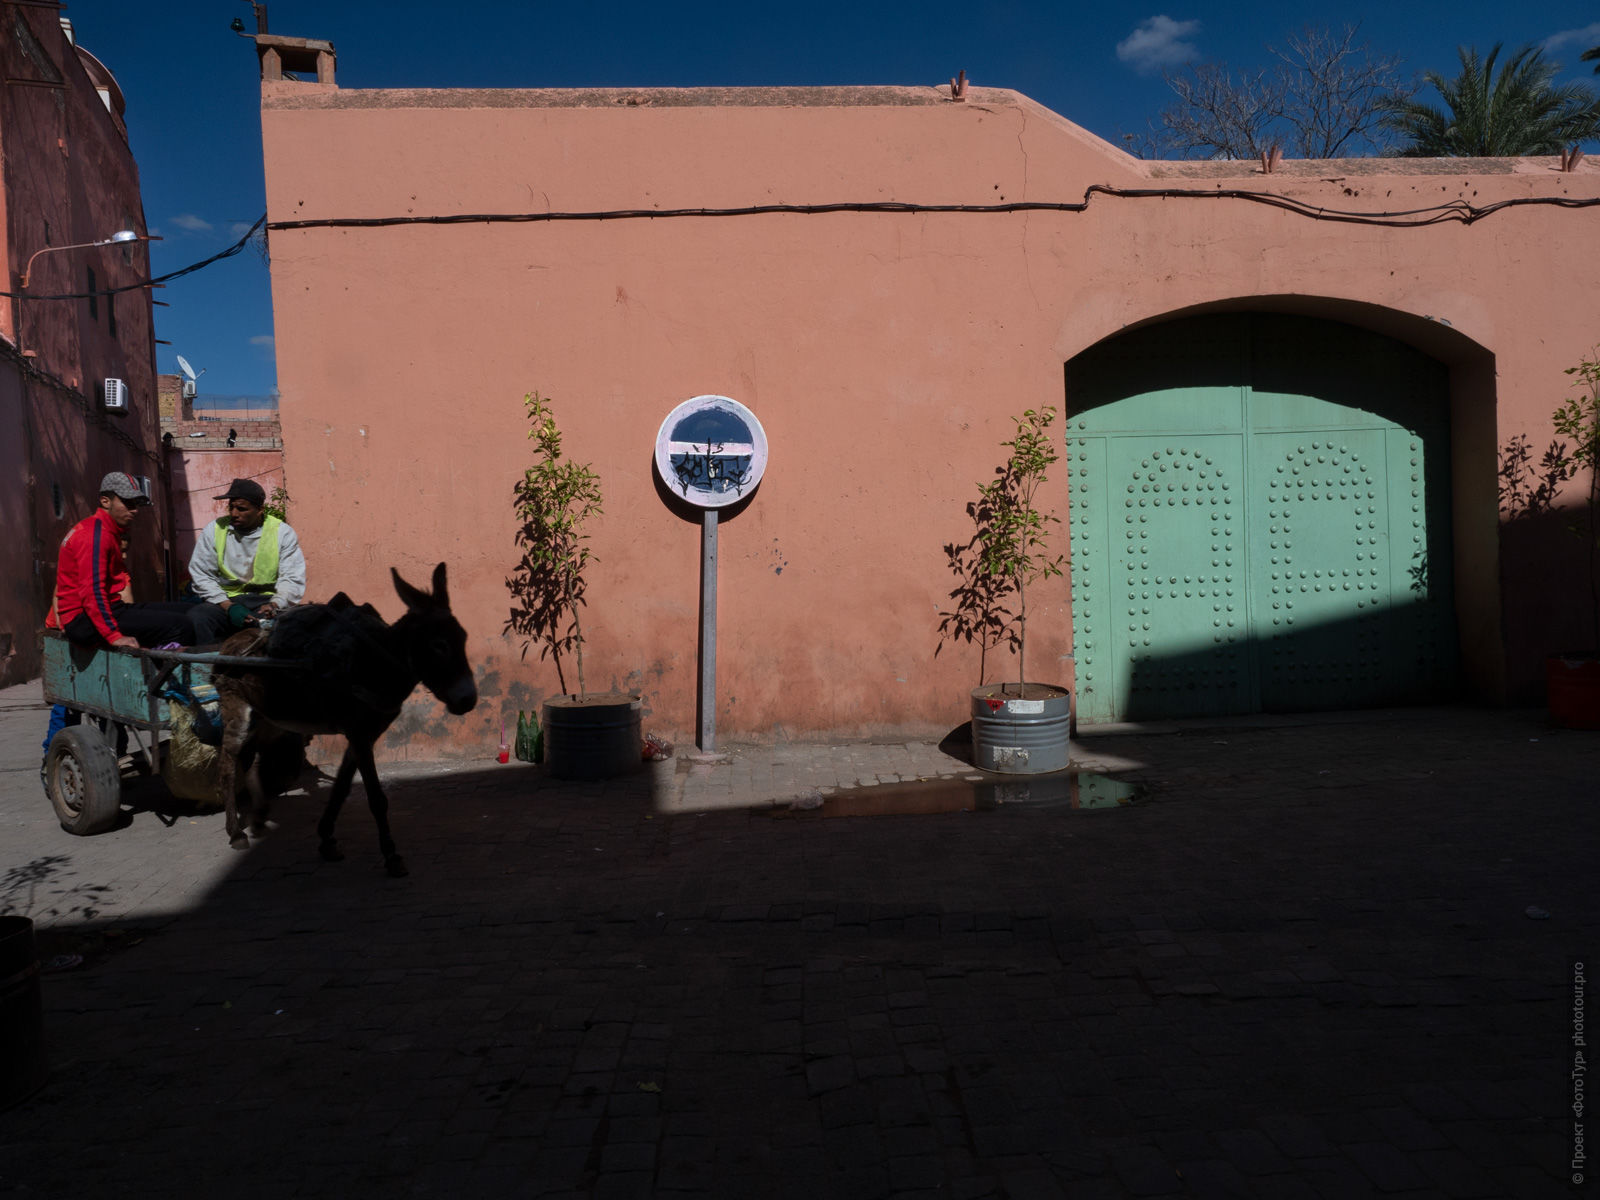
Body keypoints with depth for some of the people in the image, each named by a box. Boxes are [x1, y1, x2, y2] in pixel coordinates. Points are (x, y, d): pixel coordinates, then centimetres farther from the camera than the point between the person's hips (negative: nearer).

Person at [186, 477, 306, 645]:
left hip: (267, 599, -1)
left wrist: (274, 604, -21)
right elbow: (201, 576, 3)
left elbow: (293, 579, -1)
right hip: (225, 599, 2)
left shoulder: (282, 532, 2)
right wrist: (228, 606, -13)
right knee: (198, 617, -31)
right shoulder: (214, 530, 6)